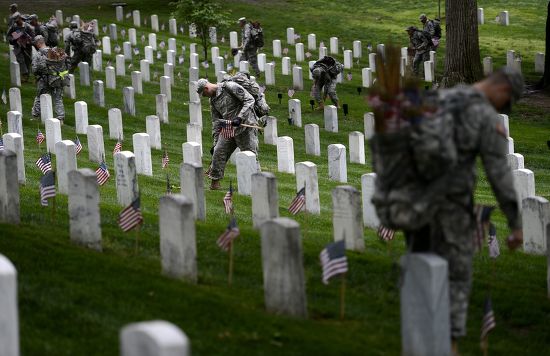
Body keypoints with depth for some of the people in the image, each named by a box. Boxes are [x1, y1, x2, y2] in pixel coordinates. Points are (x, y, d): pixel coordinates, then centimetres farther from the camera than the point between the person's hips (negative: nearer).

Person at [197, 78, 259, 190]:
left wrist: (239, 118, -23)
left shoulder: (229, 87, -11)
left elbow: (249, 100, -15)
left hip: (245, 127, -7)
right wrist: (215, 142, 14)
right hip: (228, 129, 7)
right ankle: (215, 182, 11)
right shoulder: (213, 100, 14)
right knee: (218, 153, 2)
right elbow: (216, 122, 18)